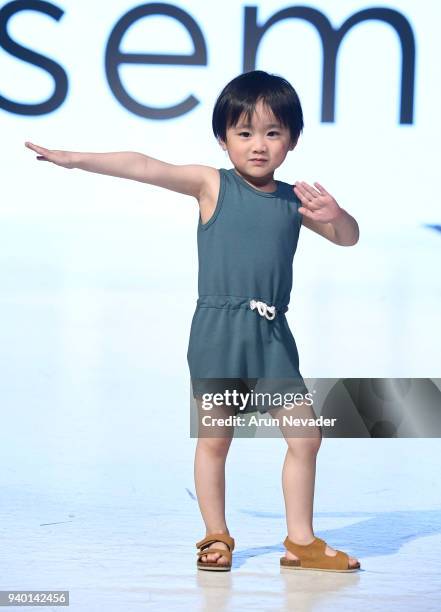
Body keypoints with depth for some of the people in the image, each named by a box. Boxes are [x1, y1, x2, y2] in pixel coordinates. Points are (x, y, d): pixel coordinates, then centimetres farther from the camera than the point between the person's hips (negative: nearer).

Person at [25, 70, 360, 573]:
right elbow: (144, 168, -11)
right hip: (217, 329, -3)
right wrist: (74, 159, -17)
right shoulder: (211, 185, -3)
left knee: (305, 437, 3)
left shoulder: (294, 201, 7)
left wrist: (333, 215, -12)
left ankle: (301, 541, 16)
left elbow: (348, 238, 11)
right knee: (214, 438, 4)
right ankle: (216, 537, 20)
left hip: (272, 334, 3)